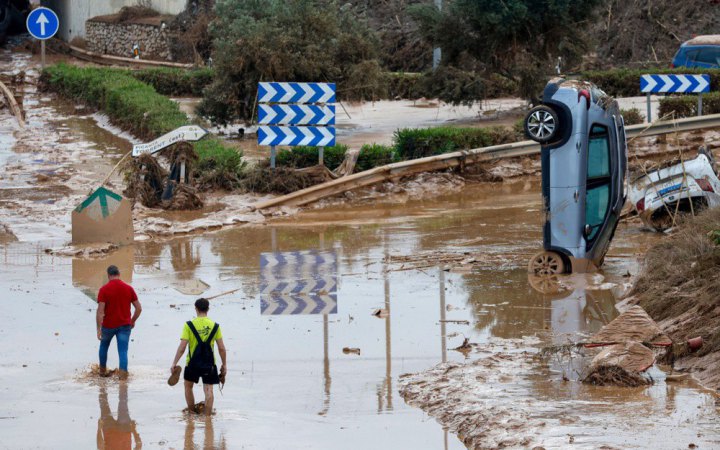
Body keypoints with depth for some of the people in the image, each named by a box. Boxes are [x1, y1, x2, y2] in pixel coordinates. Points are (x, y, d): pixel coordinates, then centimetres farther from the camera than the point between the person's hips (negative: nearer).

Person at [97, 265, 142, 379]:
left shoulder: (104, 289, -10)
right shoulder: (128, 288, -1)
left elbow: (100, 311, -16)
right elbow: (139, 308, 2)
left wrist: (99, 329, -13)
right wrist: (133, 321, 17)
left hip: (108, 325, -1)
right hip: (125, 325, 1)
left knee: (104, 346, 25)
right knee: (123, 351, 0)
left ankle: (103, 370, 36)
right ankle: (123, 374, -15)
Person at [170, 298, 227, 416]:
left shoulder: (189, 325, -8)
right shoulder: (215, 326, -2)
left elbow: (182, 347, -12)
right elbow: (221, 348, -1)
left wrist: (174, 363, -6)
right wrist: (224, 365, 10)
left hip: (193, 362, -1)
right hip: (209, 364, 1)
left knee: (188, 387, 20)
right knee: (208, 390, 4)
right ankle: (207, 416, -3)